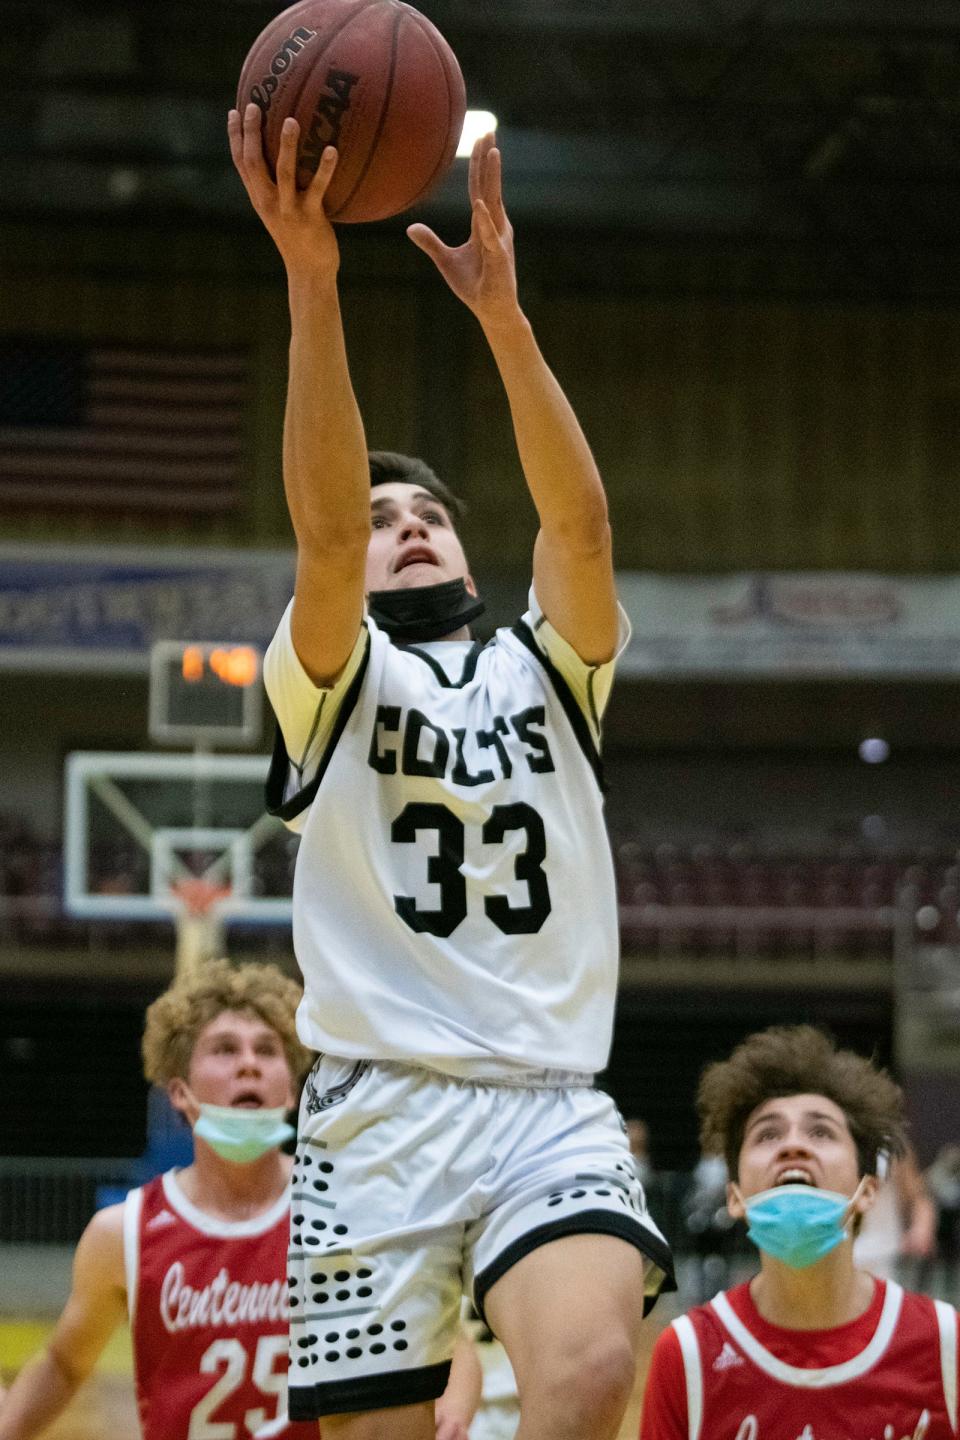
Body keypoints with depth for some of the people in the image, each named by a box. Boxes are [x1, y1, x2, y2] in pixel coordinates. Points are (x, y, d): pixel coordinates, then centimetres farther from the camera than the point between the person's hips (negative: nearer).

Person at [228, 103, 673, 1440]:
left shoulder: (545, 670, 19)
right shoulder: (332, 680, 12)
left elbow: (580, 522, 0)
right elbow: (323, 524, -8)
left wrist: (503, 313, -14)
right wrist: (312, 277, -21)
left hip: (554, 1107, 1)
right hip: (383, 1111, -1)